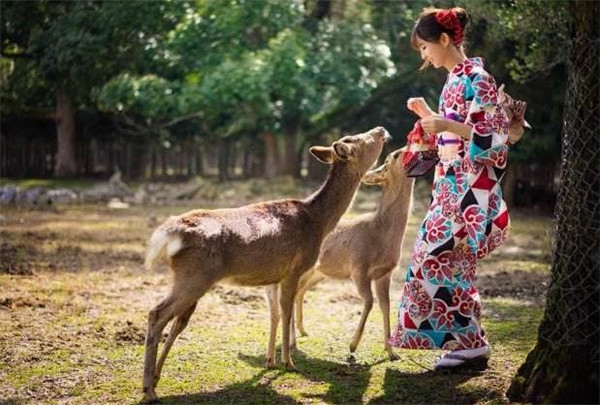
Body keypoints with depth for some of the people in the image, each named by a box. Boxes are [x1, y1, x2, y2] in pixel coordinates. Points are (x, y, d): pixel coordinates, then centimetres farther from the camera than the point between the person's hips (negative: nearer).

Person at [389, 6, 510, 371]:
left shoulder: (476, 79, -14)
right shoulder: (454, 80, 14)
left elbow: (494, 136, -19)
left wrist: (446, 125, -25)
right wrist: (428, 115, 13)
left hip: (469, 189, -9)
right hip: (452, 187, 9)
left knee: (439, 259, -9)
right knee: (450, 263, 9)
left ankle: (471, 343, -1)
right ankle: (466, 341, 14)